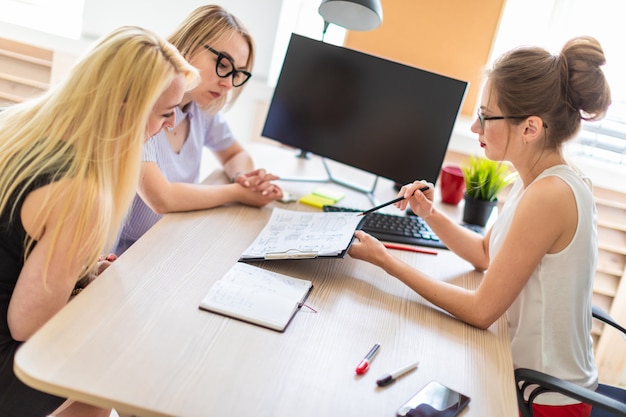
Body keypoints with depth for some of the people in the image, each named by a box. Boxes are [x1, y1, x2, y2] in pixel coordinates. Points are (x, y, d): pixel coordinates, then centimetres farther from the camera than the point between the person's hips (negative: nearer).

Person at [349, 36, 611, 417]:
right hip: (526, 368, 8)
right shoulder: (539, 181, 2)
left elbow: (481, 310, -24)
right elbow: (486, 253, 12)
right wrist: (430, 215, -2)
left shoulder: (549, 196, -28)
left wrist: (387, 261, -20)